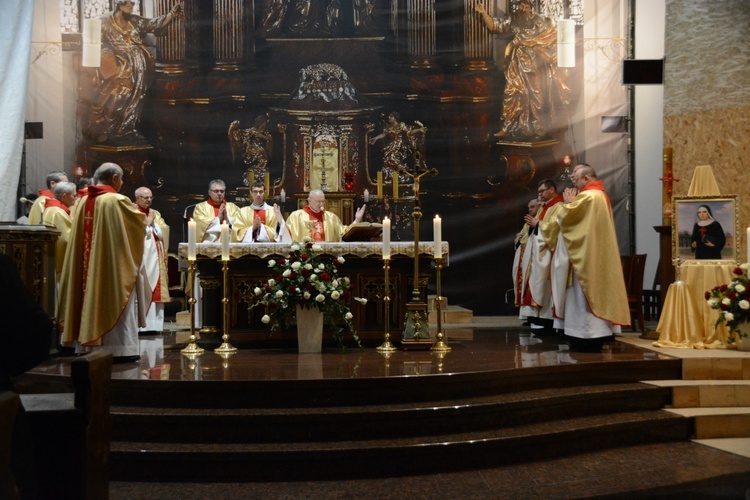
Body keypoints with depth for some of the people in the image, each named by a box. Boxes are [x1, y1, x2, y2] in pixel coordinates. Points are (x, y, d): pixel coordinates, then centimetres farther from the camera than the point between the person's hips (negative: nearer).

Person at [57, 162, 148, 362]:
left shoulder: (83, 202, 7)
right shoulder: (118, 201, -13)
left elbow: (80, 236, 17)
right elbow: (140, 222, -1)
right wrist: (144, 217, 21)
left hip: (87, 268, 6)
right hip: (114, 265, -6)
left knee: (91, 298, 12)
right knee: (114, 304, -1)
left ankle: (88, 345, 15)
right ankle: (117, 348, 0)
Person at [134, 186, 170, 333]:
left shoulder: (156, 214, 19)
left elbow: (162, 233, 8)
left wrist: (153, 222, -2)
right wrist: (147, 222, -4)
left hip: (154, 258, 5)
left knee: (154, 292, 1)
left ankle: (152, 324, 2)